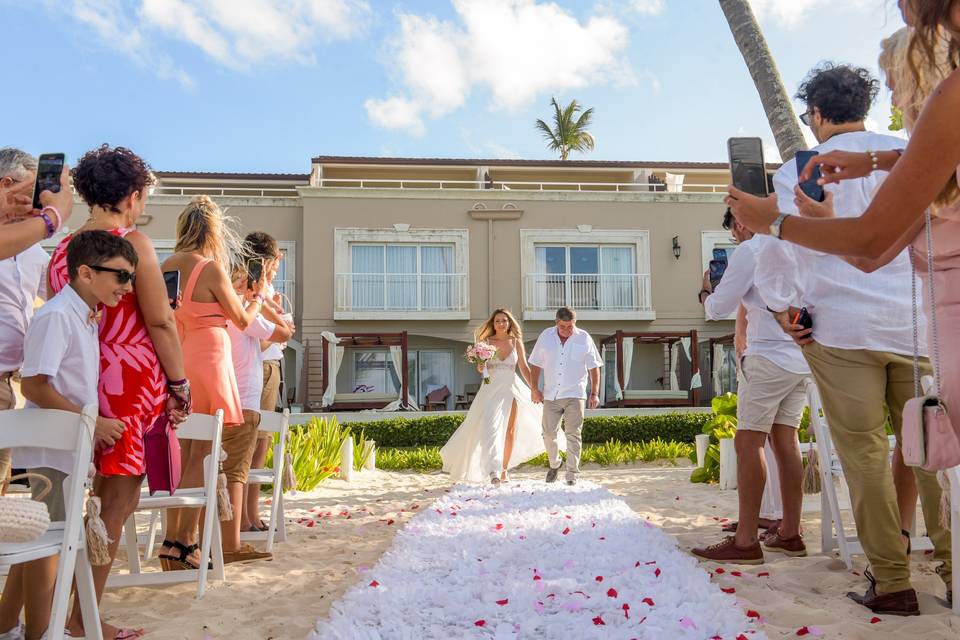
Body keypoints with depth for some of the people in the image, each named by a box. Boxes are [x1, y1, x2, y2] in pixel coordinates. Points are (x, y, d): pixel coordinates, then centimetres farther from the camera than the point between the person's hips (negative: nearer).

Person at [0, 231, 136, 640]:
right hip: (53, 448, -9)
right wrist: (92, 422, -20)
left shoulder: (87, 317, 11)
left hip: (71, 446, 9)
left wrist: (97, 424, 9)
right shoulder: (56, 316, -16)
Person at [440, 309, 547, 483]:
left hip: (511, 388, 2)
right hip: (491, 390, -2)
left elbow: (524, 368, 7)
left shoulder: (516, 342, 4)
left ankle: (504, 469, 20)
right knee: (490, 428, -16)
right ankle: (493, 471, -23)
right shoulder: (486, 342, 2)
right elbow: (480, 368, 4)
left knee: (510, 431, 7)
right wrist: (481, 366, -20)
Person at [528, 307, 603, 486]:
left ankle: (572, 474, 0)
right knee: (548, 433, 4)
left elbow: (594, 367, 4)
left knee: (573, 434, -6)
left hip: (574, 394, -2)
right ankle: (554, 464, 29)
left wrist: (595, 393, -2)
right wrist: (534, 388, 3)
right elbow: (536, 364, 9)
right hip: (551, 395, 2)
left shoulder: (584, 338, 1)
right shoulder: (546, 336, 5)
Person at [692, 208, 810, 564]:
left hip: (769, 357, -8)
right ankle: (790, 534, 14)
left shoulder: (749, 250, -6)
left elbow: (717, 309, -4)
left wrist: (707, 289, 16)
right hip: (802, 358, 8)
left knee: (748, 442, -6)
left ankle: (745, 541, -7)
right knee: (785, 440, 11)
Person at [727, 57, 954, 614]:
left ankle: (892, 582, 7)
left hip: (843, 326, -3)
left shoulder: (797, 170, 2)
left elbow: (786, 248, -2)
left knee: (864, 454, 3)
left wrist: (783, 308, 8)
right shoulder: (910, 153, 9)